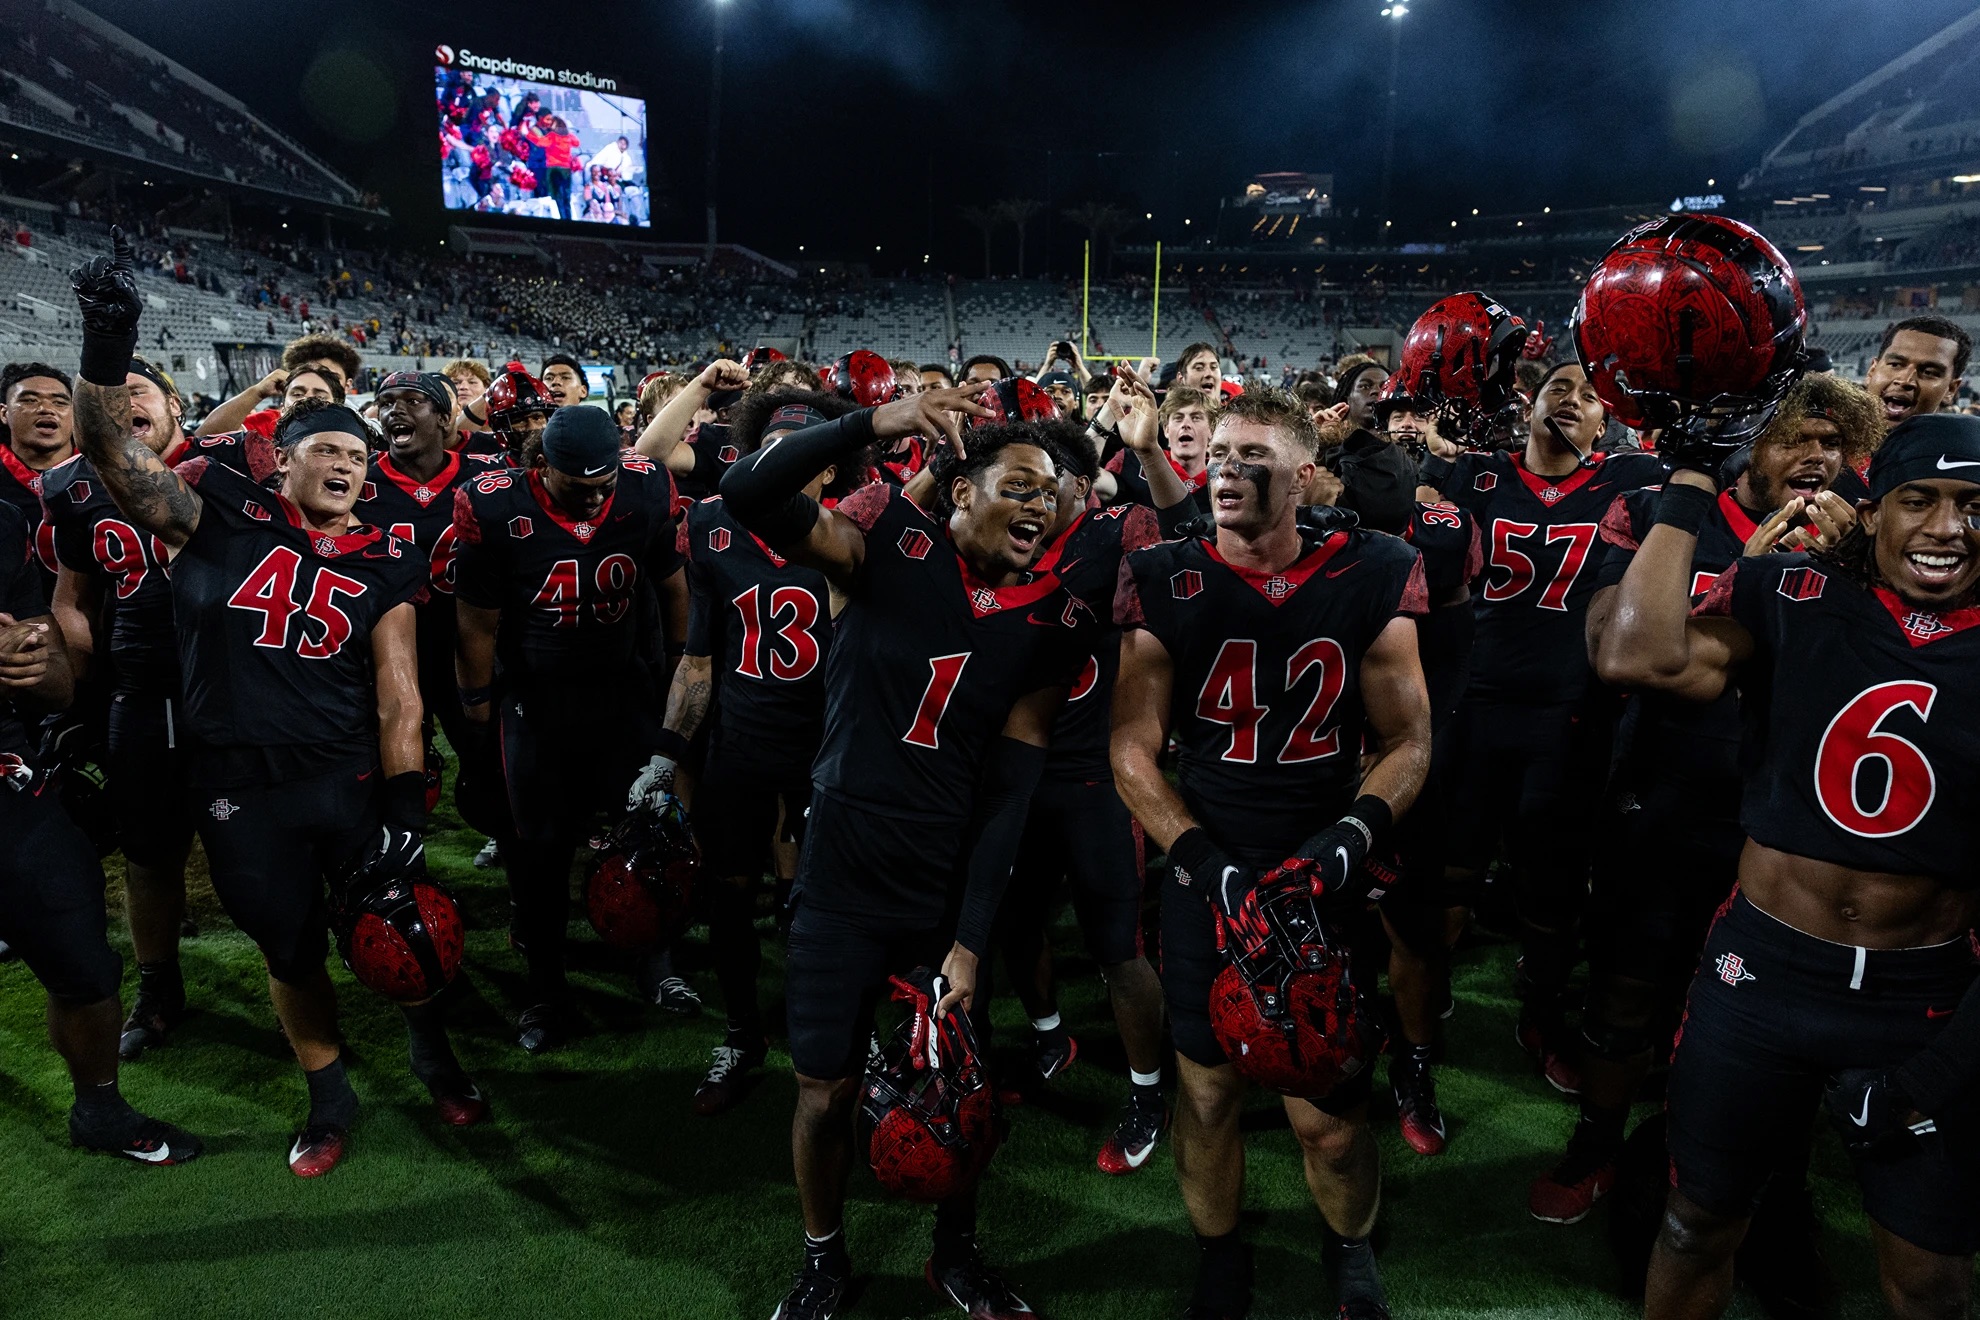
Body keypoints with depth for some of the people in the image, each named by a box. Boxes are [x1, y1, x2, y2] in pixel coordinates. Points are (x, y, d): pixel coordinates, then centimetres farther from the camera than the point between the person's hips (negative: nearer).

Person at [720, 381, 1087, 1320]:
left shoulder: (1049, 623, -3)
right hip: (843, 881, -2)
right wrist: (873, 425, -32)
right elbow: (747, 496, -22)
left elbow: (1007, 789, -4)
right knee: (826, 1088, 8)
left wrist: (970, 940, -6)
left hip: (946, 890, 2)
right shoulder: (891, 547, -9)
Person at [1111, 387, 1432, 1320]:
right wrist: (1208, 864, -12)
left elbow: (1408, 742, 2)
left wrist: (1348, 838, -14)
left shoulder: (1369, 580, -4)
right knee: (1206, 1093, 13)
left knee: (1328, 1118, 4)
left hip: (1327, 886, 0)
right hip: (1204, 883, 1)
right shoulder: (1166, 584, -4)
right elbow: (1133, 749, -3)